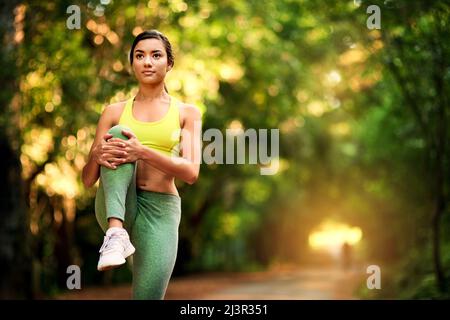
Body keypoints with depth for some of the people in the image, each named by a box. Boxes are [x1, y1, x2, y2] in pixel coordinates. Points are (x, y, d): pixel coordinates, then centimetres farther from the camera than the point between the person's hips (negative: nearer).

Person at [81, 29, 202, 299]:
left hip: (161, 209, -1)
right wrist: (97, 155, -15)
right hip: (116, 208, 1)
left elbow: (191, 172, -5)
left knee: (149, 293, -19)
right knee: (118, 134, -22)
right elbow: (88, 180, 9)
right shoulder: (115, 112, 13)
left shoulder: (187, 113, 9)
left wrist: (144, 152, -21)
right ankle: (116, 233, -35)